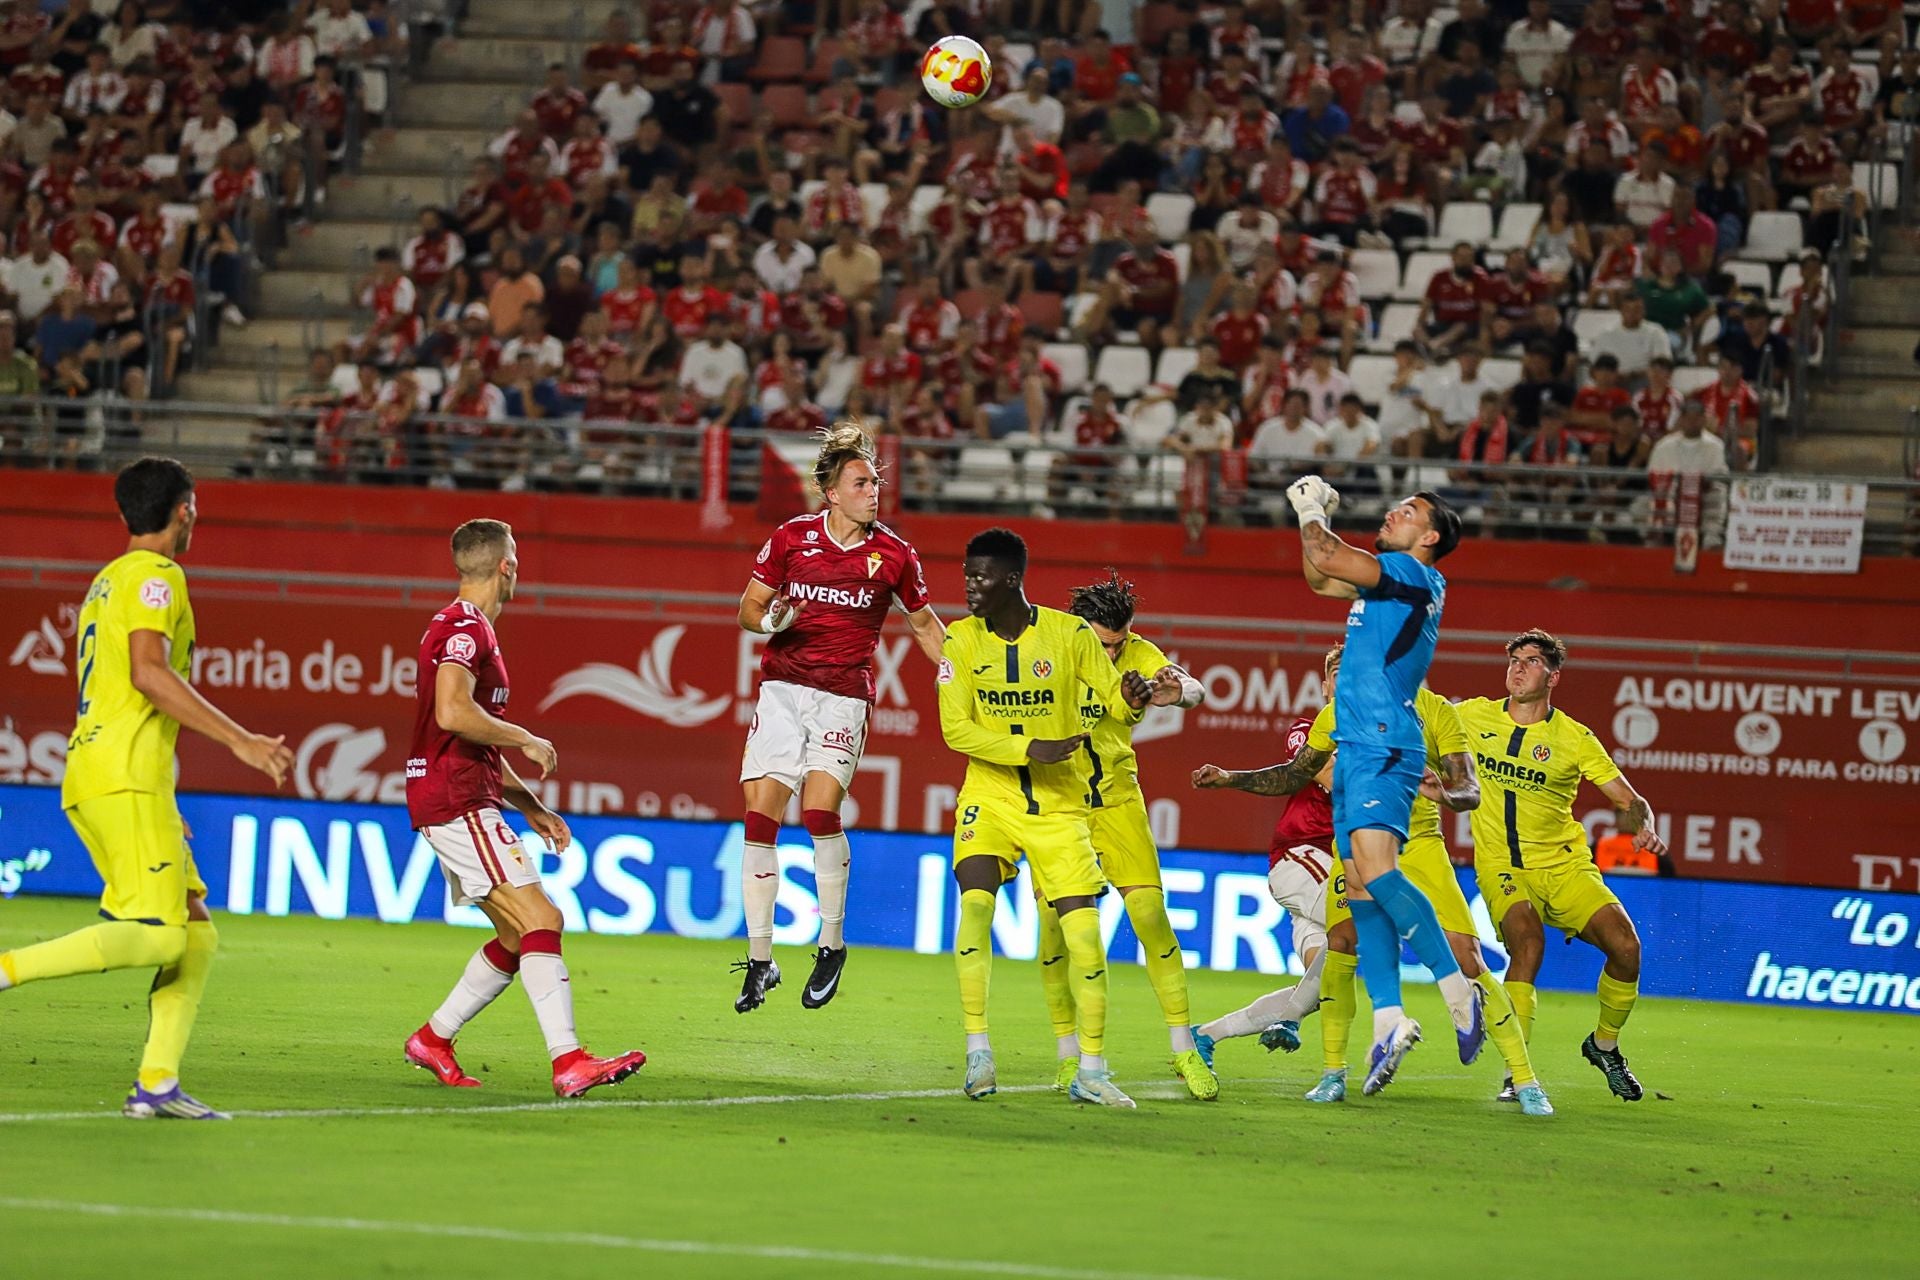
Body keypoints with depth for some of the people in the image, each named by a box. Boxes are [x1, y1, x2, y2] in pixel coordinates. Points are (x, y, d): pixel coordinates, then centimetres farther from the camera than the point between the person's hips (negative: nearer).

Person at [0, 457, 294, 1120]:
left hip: (90, 779, 10)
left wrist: (157, 798, 31)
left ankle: (157, 1084, -3)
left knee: (196, 932, 6)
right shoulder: (155, 575, -4)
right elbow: (148, 673, -18)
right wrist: (239, 740, -18)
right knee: (156, 935, -17)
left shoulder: (108, 581, 25)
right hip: (125, 776, -10)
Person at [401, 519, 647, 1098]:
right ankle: (569, 1061, -26)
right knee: (541, 920, -17)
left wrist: (530, 806, 23)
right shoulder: (466, 628, -11)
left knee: (519, 936, 12)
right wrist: (526, 740, -15)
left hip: (465, 803, 10)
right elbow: (452, 713, -27)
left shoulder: (465, 628, 23)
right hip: (456, 804, -10)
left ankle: (434, 1039, 18)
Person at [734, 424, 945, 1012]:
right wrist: (769, 620, -13)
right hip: (782, 687, 2)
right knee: (760, 817, -4)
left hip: (844, 693, -2)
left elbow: (923, 622, 17)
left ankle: (832, 943, 0)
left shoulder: (893, 554, 1)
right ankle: (759, 960, 7)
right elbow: (748, 608, 9)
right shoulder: (792, 538, 1)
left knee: (819, 809, -19)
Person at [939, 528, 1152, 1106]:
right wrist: (1030, 750, -20)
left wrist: (1130, 700, -24)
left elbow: (1115, 699, 1)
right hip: (989, 798, 0)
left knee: (1083, 928, -8)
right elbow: (956, 728, -7)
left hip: (1060, 805, 0)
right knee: (975, 902, -22)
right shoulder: (961, 640, -2)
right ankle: (977, 1049, -13)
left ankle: (1091, 1070, 1)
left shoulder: (1070, 634, -4)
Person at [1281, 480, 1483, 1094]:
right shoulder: (1387, 579, 21)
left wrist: (1311, 514, 3)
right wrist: (1313, 515, 23)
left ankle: (1457, 987, -23)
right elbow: (1320, 577, 36)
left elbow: (1326, 559, -15)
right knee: (1360, 888, 2)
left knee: (1375, 869, -24)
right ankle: (1389, 1019, -2)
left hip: (1384, 746, -10)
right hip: (1357, 747, 10)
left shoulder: (1414, 574, -6)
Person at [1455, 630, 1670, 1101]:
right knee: (1527, 939, -31)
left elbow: (1630, 801, 1)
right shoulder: (1473, 716, 3)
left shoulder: (1574, 738, -1)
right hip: (1501, 867, -1)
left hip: (1564, 864, 1)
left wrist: (1643, 829, -21)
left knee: (1625, 945, -16)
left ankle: (1604, 1044, 13)